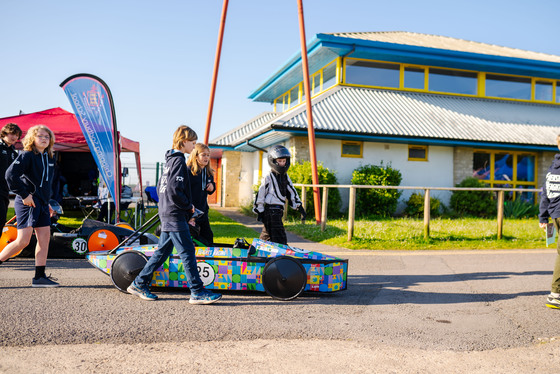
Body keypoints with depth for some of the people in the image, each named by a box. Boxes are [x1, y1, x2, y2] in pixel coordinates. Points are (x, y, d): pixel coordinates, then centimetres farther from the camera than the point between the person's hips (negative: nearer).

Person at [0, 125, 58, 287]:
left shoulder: (49, 158, 15)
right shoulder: (27, 155, -7)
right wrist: (24, 195, -17)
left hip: (42, 204, 8)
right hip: (27, 202, -7)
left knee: (44, 238, 3)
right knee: (23, 240, -11)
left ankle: (40, 277, 7)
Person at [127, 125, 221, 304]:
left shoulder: (170, 160, 17)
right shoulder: (178, 160, -13)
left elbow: (161, 187, 22)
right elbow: (174, 190, -22)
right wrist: (188, 206, -11)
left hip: (166, 214, 10)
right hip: (175, 215, -10)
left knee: (162, 250, 14)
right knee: (187, 252, -7)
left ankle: (139, 284, 21)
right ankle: (197, 292, -4)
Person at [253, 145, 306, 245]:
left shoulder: (285, 177, 14)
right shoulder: (269, 177, -7)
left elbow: (292, 192, 16)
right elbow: (261, 194, -7)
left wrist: (300, 208, 11)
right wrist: (259, 211, -9)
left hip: (278, 210, 8)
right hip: (270, 210, -8)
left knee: (267, 234, 18)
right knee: (279, 238, -12)